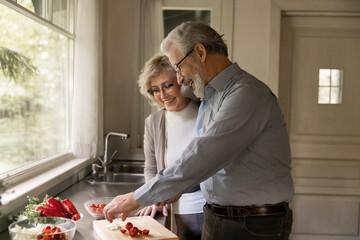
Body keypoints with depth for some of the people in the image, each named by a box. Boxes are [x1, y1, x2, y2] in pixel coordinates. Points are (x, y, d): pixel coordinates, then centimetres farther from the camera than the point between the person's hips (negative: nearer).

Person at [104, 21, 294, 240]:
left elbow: (201, 159, -25)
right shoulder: (209, 97, 11)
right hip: (214, 220, 7)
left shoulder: (247, 94, -19)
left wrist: (137, 198, -21)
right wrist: (164, 197, 7)